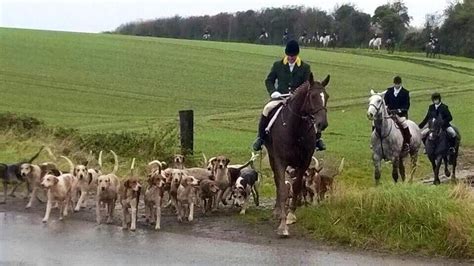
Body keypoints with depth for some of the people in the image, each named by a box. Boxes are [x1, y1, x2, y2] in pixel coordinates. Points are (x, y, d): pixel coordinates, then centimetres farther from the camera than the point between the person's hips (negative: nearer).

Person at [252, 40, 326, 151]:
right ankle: (260, 137, -14)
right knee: (267, 109, -27)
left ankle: (317, 138, -6)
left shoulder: (305, 67, 6)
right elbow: (269, 81, 12)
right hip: (280, 97, 0)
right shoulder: (277, 65, 8)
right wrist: (273, 92, -7)